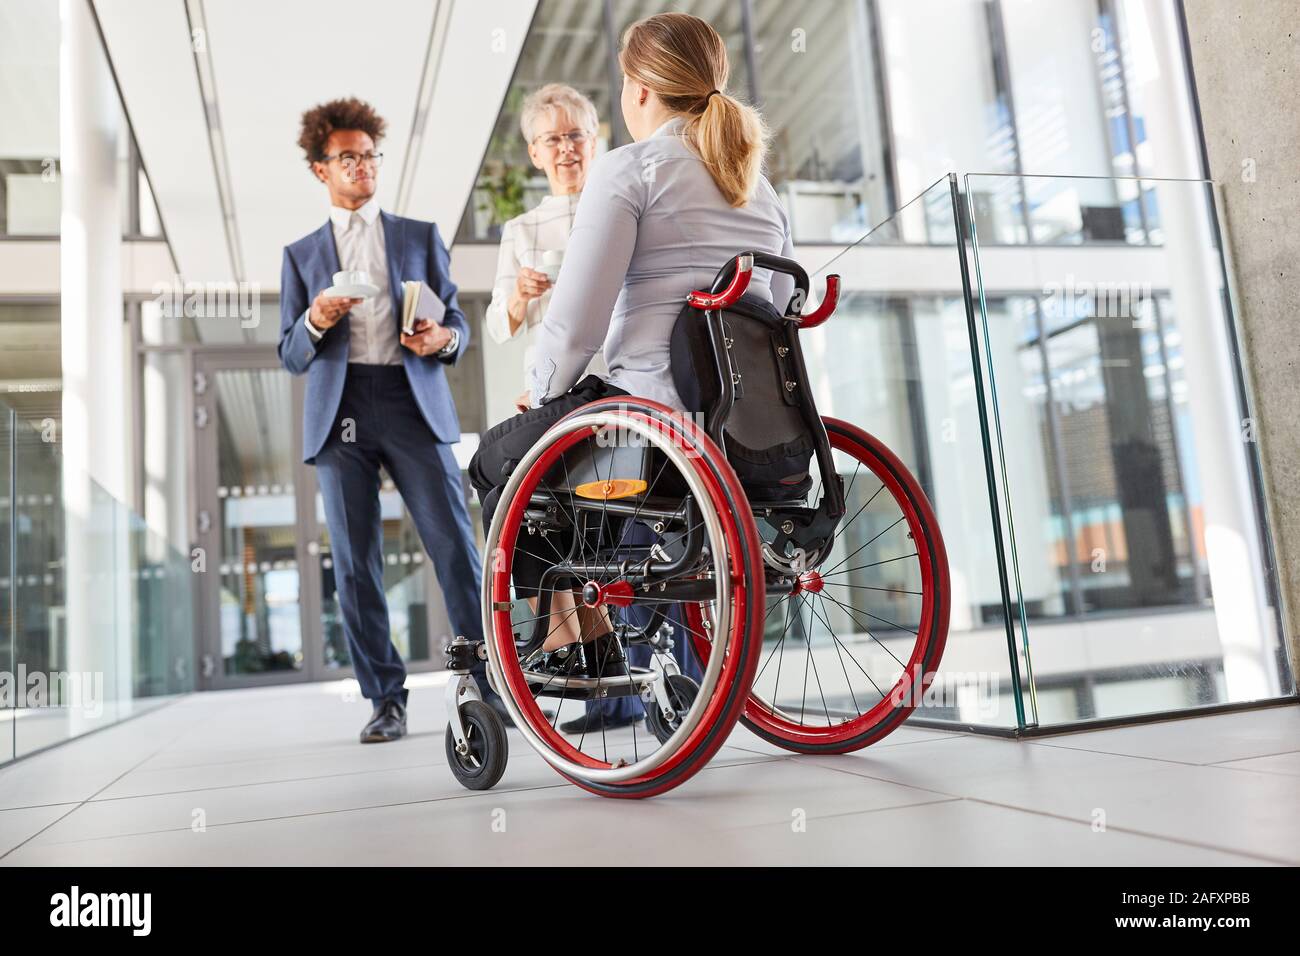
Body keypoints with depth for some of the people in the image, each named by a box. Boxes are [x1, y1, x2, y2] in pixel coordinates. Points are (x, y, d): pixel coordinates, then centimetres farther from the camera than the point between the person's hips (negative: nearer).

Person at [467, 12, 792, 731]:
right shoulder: (759, 184, 18)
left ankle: (582, 635, 17)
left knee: (498, 458, 18)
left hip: (652, 405, -8)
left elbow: (576, 321, -12)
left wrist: (542, 391, 7)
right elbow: (781, 314, 19)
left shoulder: (630, 168, -5)